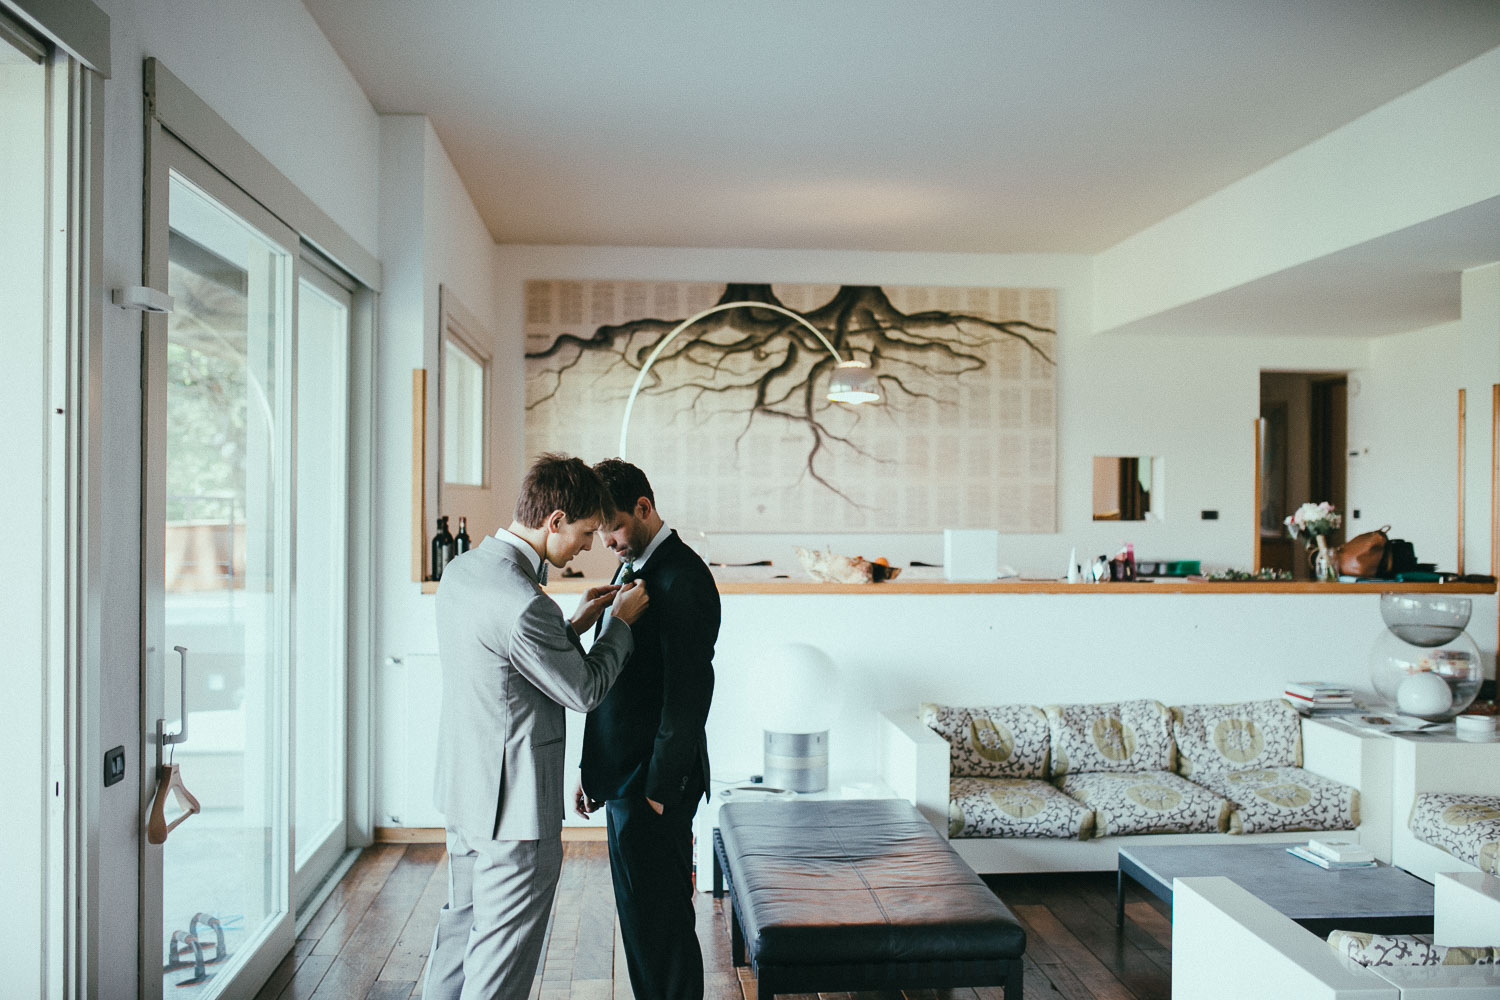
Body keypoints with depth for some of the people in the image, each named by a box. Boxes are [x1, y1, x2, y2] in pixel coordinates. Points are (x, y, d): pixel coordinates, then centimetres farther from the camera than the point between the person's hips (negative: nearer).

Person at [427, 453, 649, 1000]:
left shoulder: (461, 570, 2)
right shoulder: (524, 604, -28)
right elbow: (585, 691, -15)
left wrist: (576, 625, 9)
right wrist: (620, 622, -1)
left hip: (465, 789, 10)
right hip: (514, 804, -10)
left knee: (462, 925, 24)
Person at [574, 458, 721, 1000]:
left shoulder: (682, 579, -18)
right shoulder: (632, 568, 12)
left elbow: (690, 694, -21)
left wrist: (660, 789, -17)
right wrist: (591, 767, 15)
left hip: (654, 784, -9)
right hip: (624, 778, 9)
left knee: (659, 920, 1)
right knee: (638, 915, 18)